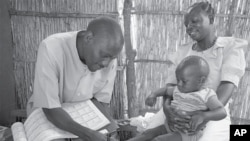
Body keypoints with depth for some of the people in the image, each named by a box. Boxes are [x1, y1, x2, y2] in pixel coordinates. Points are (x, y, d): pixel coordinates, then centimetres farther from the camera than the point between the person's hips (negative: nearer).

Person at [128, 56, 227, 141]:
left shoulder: (207, 96, -13)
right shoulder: (178, 90, 6)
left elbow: (222, 112, -23)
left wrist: (202, 116, -38)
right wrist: (153, 95, 1)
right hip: (171, 126, 7)